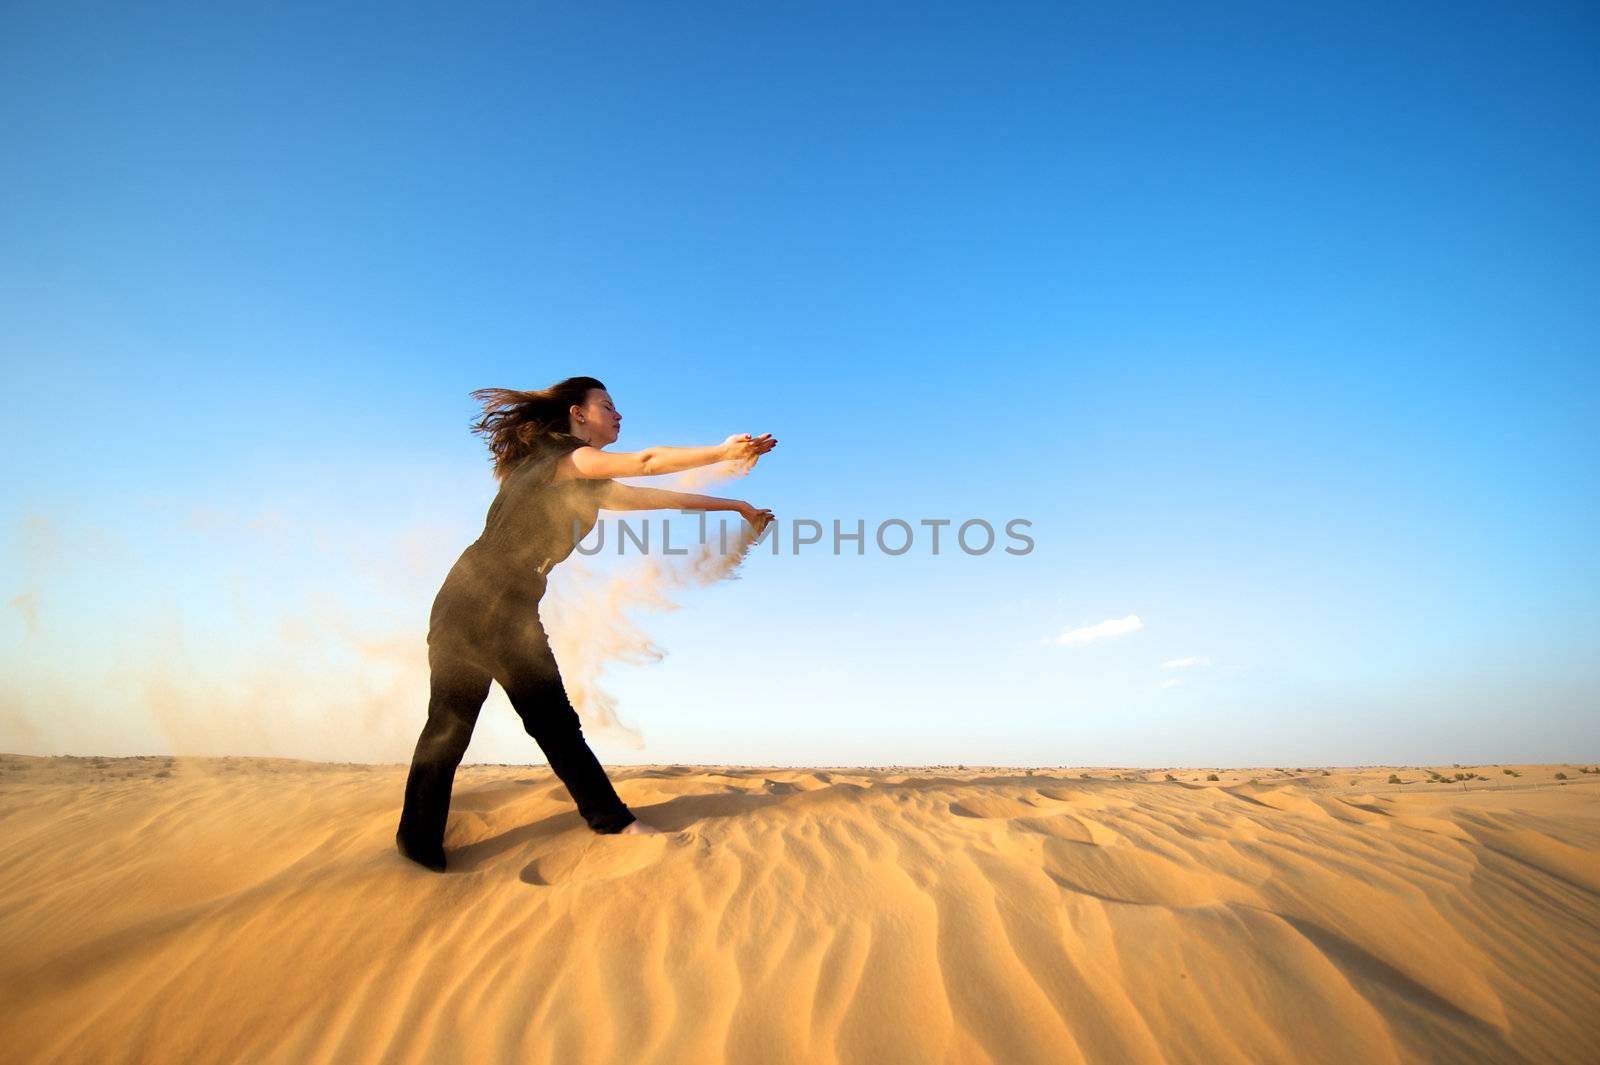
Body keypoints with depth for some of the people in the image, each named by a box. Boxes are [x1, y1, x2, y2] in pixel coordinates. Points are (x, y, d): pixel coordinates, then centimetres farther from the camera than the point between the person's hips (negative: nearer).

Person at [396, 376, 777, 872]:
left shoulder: (586, 485, 13)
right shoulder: (555, 455, -12)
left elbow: (658, 497, 14)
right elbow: (645, 462, -22)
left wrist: (738, 506, 14)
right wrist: (723, 451, -16)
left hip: (517, 616, 8)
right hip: (470, 606, -8)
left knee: (557, 725, 6)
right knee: (448, 729, 1)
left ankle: (615, 821, 10)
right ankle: (418, 849, 15)